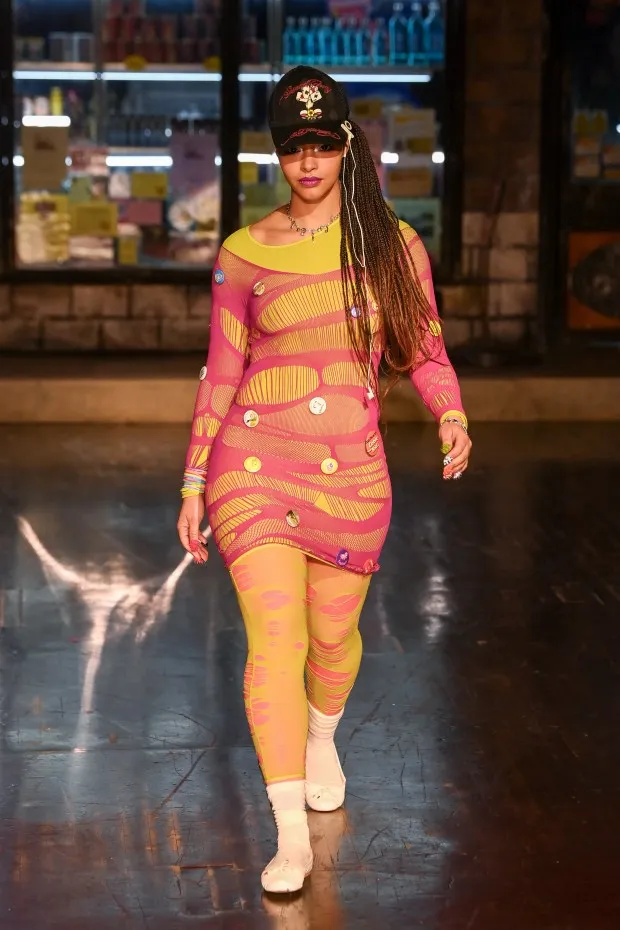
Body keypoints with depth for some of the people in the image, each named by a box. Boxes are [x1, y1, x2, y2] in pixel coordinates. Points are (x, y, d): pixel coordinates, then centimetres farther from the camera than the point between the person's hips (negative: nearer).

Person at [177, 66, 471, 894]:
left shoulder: (392, 245, 4)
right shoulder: (246, 253, 2)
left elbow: (426, 353, 7)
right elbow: (221, 374, 6)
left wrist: (451, 415, -14)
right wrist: (194, 483, 5)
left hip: (352, 473, 2)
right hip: (256, 462, -1)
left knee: (333, 634, 15)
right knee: (275, 639, -12)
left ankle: (322, 741, 49)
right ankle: (292, 833, -8)